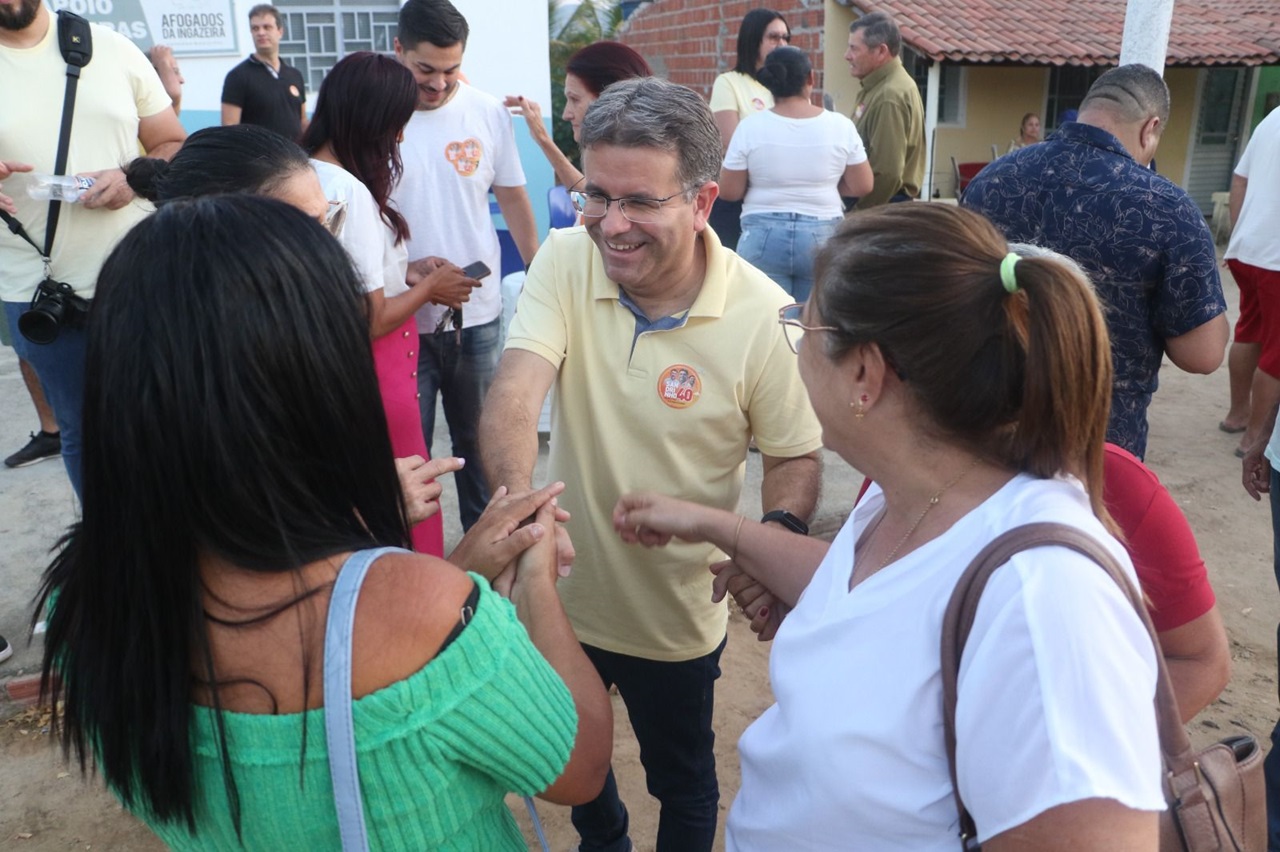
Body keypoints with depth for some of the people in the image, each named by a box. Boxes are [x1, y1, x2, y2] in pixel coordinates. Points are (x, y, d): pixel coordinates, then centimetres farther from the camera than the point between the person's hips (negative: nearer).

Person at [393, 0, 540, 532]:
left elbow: (513, 200, 10)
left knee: (479, 442, 17)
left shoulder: (489, 113, 0)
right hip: (402, 318, -2)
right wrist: (408, 270, -18)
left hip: (479, 316, 2)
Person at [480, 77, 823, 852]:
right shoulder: (563, 261, -14)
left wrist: (777, 536, -30)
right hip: (561, 593, 4)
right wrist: (516, 499, -45)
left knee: (683, 783, 21)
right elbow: (516, 388, -26)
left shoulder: (763, 315, -21)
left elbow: (795, 456, -9)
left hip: (677, 617, -3)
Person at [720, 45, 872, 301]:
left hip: (764, 236, -1)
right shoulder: (840, 125, -1)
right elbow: (862, 186, 4)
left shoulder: (750, 126, -6)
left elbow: (729, 191, -3)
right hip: (823, 236, 2)